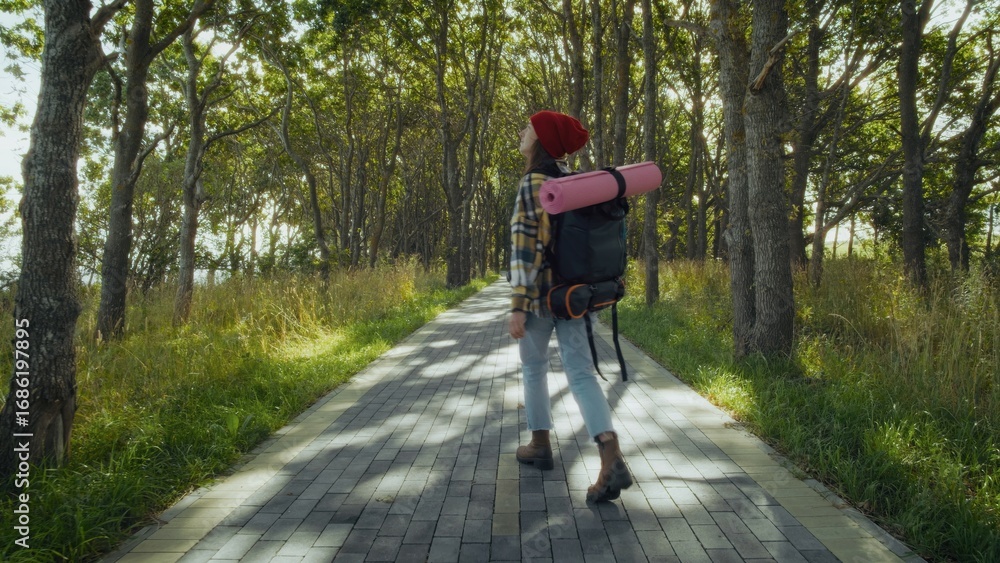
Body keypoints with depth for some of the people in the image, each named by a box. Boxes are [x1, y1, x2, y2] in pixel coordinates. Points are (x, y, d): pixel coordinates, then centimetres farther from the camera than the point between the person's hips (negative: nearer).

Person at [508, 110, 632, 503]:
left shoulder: (533, 183, -13)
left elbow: (526, 248, -19)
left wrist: (517, 305, -18)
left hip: (539, 290, -6)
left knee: (533, 366, 16)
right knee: (580, 372, -2)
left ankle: (540, 445, 30)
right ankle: (612, 459, -18)